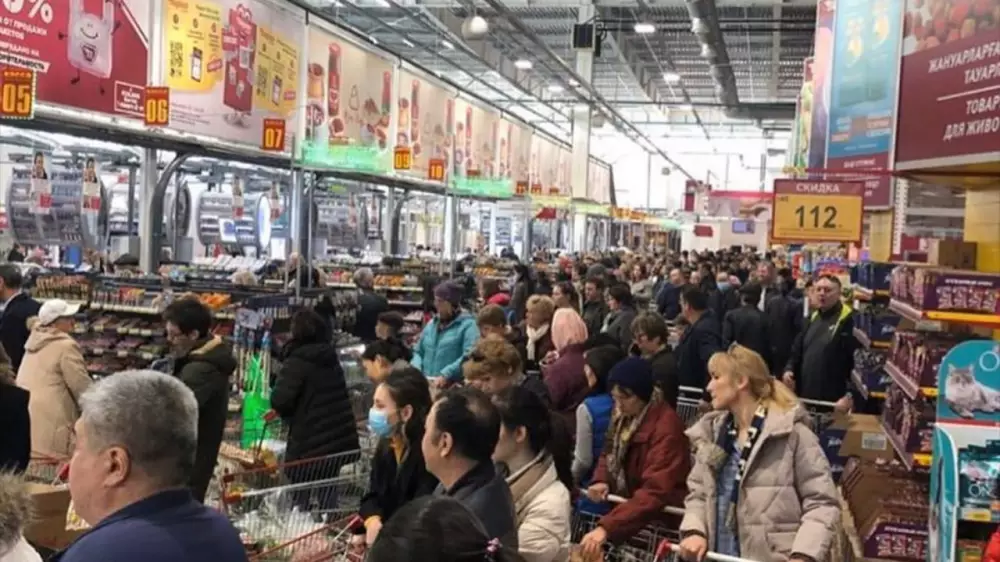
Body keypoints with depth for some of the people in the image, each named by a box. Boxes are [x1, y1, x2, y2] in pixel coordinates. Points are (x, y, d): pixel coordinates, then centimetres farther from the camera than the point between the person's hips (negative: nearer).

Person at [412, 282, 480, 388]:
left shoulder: (468, 325, -5)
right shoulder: (431, 324, 17)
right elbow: (419, 352, 22)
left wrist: (446, 375, -26)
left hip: (453, 386, -6)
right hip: (427, 384, 6)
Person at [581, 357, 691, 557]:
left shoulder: (666, 426, -22)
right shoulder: (624, 416, 3)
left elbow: (655, 491, -30)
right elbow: (610, 454, 18)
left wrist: (606, 527, -39)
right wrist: (601, 480, -5)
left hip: (659, 521, -7)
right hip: (627, 509, 7)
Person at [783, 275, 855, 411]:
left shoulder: (850, 320, -10)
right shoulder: (812, 318, 16)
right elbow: (797, 350, 23)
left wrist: (850, 395, -21)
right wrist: (789, 369, 4)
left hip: (833, 401, -7)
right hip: (806, 398, 8)